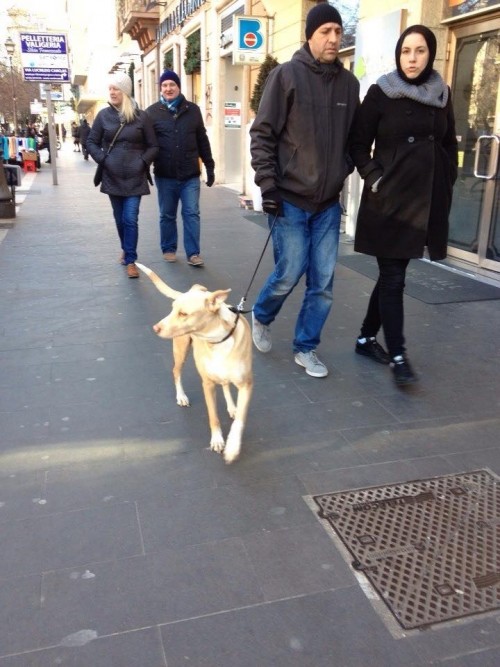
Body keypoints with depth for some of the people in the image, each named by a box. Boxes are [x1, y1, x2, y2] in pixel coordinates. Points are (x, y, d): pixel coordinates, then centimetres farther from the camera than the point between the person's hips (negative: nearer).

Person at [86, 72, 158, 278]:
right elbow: (91, 142, 8)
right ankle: (126, 249, 35)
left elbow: (153, 146, 4)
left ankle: (130, 260, 0)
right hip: (112, 176, 2)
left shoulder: (141, 116, -1)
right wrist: (103, 160, -6)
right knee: (120, 218, 12)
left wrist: (143, 162, -9)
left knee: (131, 219, -7)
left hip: (135, 177, -2)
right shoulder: (104, 115, 2)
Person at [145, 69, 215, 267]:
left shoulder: (193, 110, 6)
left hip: (190, 174, 1)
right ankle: (168, 249, 24)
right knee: (167, 215, 10)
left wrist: (210, 167, 9)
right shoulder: (152, 112, 2)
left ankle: (193, 253, 6)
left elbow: (202, 141, 9)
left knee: (192, 214, 0)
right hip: (165, 175, 0)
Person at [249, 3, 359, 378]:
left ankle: (306, 348, 20)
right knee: (290, 273, -2)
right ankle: (261, 317, 29)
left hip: (329, 203, 4)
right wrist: (268, 184, -13)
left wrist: (347, 173, 5)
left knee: (323, 281, 4)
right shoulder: (287, 75, -5)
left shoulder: (349, 83, 8)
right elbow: (262, 134, -7)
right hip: (290, 200, -4)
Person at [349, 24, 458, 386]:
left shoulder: (442, 94, 10)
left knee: (392, 274, 11)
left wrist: (446, 185, 8)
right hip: (389, 200, -4)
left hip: (427, 200, 5)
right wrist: (374, 179, -10)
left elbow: (449, 145, 17)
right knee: (393, 278, -5)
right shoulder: (381, 93, -2)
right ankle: (398, 355, 1)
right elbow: (359, 145, 0)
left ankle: (367, 337, 25)